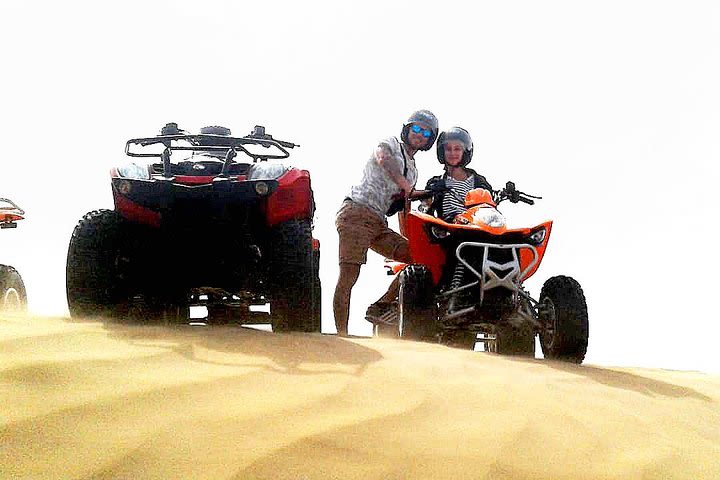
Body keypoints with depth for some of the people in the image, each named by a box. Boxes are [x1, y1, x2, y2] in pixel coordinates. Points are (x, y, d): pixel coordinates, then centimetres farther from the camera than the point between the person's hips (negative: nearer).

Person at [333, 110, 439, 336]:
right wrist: (404, 184, -26)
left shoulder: (412, 171, 27)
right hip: (357, 212, -8)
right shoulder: (391, 145, 5)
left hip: (379, 224, 8)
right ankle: (341, 333, -21)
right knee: (348, 276, -16)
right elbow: (383, 158, -21)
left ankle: (380, 307, -8)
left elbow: (403, 210, 27)